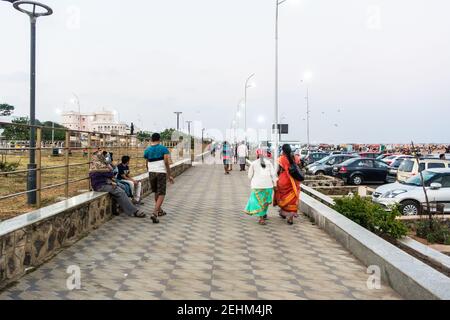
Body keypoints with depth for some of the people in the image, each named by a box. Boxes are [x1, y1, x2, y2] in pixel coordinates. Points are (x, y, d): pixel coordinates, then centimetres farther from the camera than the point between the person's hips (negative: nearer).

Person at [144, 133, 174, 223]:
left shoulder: (147, 150, 7)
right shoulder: (164, 149, -3)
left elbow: (147, 165, 13)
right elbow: (167, 163, -10)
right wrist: (169, 175, -5)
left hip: (151, 173, 4)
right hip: (161, 173, -4)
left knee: (156, 192, 21)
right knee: (161, 194, 0)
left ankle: (160, 210, 35)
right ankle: (155, 213, -15)